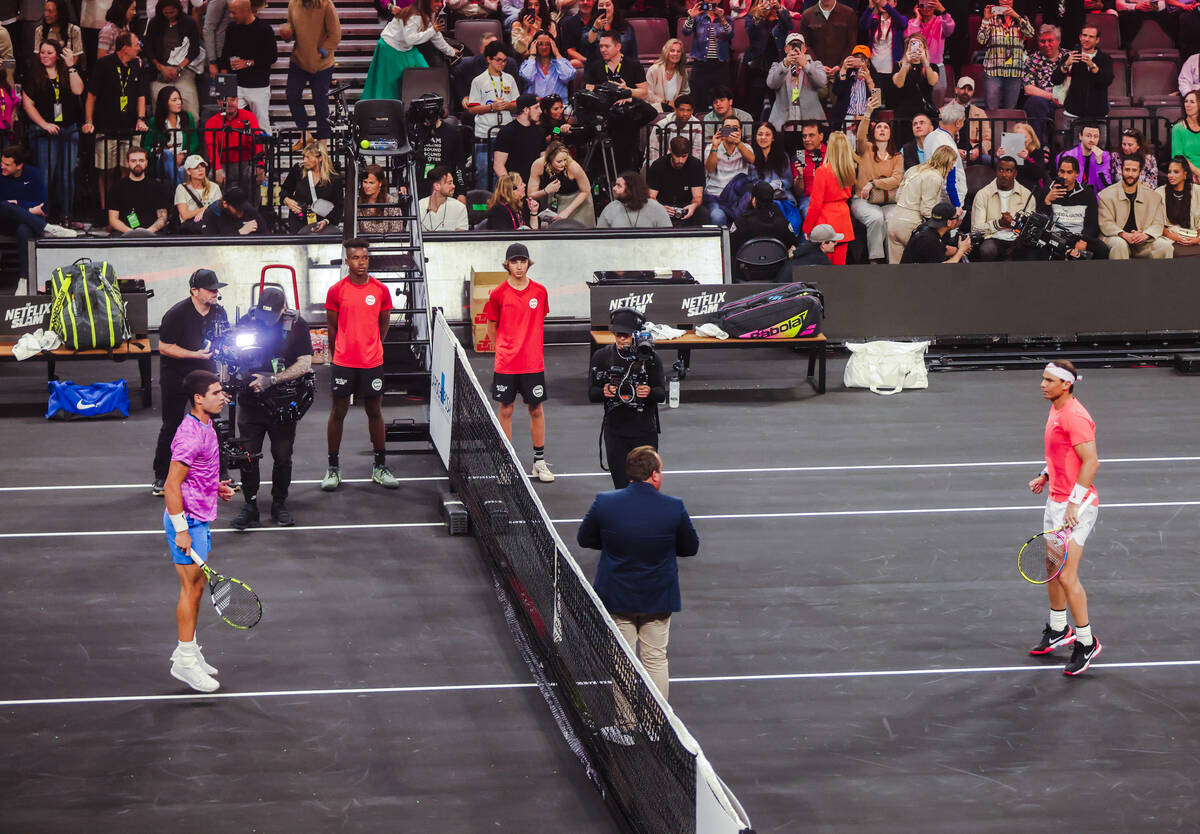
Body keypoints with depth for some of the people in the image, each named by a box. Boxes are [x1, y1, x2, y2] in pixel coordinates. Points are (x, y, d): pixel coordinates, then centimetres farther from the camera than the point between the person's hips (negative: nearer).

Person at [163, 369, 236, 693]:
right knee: (191, 588, -4)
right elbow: (172, 485, -23)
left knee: (197, 586, 16)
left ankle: (188, 651, 27)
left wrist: (217, 487, 9)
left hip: (200, 519, 10)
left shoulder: (205, 428, 9)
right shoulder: (189, 435, -22)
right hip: (186, 520, -10)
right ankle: (184, 660, 3)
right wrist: (181, 530, -23)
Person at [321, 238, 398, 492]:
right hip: (343, 363, -1)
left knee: (375, 412, 7)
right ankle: (333, 468, 11)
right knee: (338, 412, 3)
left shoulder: (381, 290, 1)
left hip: (372, 363, 1)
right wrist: (338, 355, 9)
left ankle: (380, 467, 16)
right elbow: (332, 327, 6)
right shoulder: (336, 291, -2)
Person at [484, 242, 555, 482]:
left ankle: (539, 462, 14)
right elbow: (491, 327, 8)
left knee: (536, 410, 5)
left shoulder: (540, 292, 1)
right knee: (506, 411, 4)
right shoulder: (498, 294, -3)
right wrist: (505, 350, 9)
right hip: (505, 364, -1)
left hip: (533, 363, 1)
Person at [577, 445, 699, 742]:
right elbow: (690, 548, -3)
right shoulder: (673, 508, -17)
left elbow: (584, 539, 0)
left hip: (616, 597, 0)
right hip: (658, 599, 0)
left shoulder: (604, 503, -15)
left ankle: (627, 726, 17)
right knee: (656, 660, 14)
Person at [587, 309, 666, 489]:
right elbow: (591, 394, 3)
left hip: (645, 432, -1)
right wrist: (604, 392, -19)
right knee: (621, 486, 0)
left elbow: (662, 394, -1)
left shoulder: (650, 357, -3)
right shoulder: (601, 357, 1)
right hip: (615, 432, 1)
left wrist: (649, 392, -23)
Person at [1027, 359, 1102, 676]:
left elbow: (1091, 461, -24)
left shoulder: (1075, 416, -20)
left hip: (1077, 505, -10)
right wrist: (1046, 477, 15)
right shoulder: (1056, 410, 10)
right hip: (1056, 500, 10)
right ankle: (1058, 630, 34)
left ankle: (1086, 642, 1)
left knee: (1066, 576, -11)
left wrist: (1074, 503, -26)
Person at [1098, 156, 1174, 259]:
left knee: (1165, 246, -22)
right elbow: (1106, 223, -3)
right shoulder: (1106, 195, 5)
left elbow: (1158, 224, 7)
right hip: (1116, 237, -2)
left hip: (1142, 241, 2)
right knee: (1119, 244, -37)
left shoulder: (1153, 197, 12)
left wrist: (1145, 235, -16)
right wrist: (1124, 235, -21)